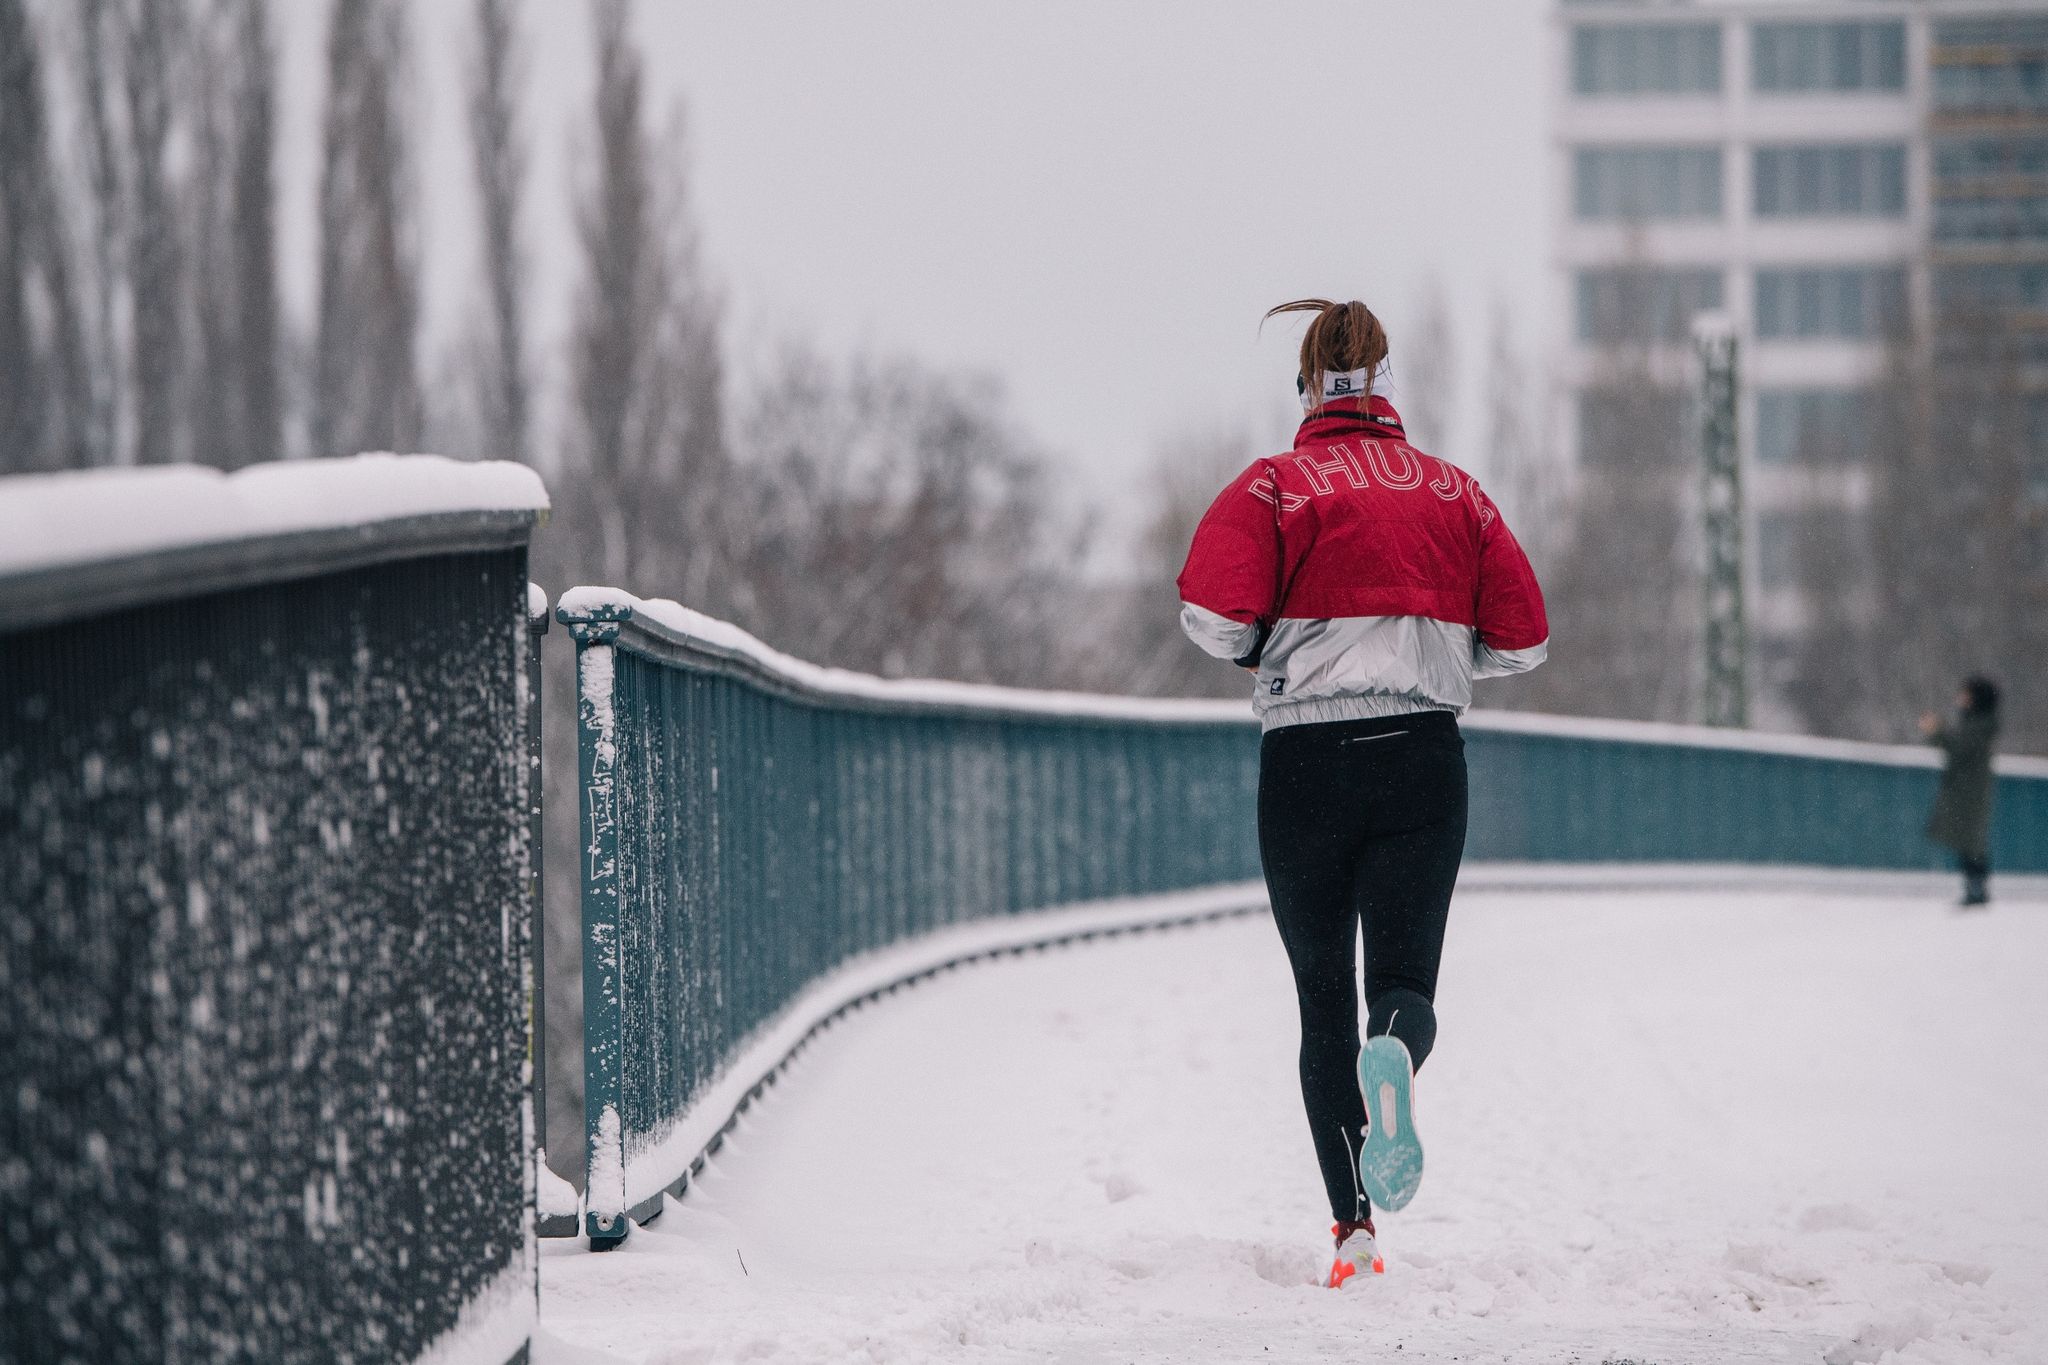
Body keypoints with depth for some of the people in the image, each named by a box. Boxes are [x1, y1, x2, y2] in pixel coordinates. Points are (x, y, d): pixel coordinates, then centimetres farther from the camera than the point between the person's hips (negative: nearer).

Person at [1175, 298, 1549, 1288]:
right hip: (1423, 753, 1)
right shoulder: (1454, 491, 9)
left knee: (1323, 1001, 10)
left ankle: (1353, 1228, 3)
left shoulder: (1274, 487, 0)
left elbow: (1212, 613, -15)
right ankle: (1394, 1053, -37)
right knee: (1404, 976, 2)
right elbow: (1521, 639, 6)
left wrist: (1269, 656, 7)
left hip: (1306, 760, -1)